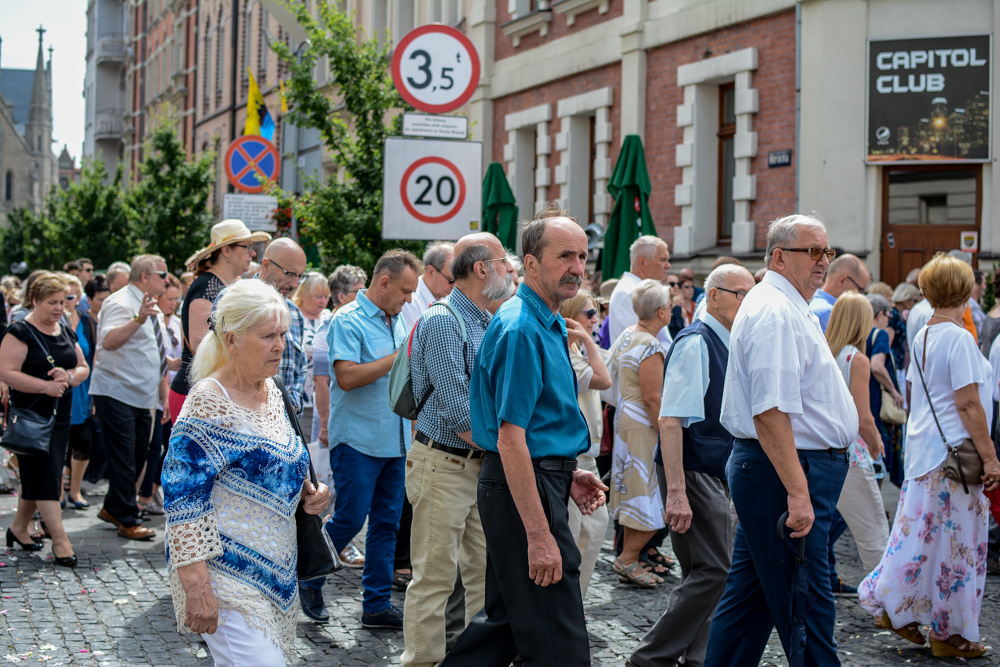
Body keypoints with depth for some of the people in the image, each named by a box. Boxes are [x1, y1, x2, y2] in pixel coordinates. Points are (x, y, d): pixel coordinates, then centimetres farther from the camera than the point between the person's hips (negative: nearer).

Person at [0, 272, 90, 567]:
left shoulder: (67, 332, 12)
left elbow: (83, 367, 16)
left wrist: (69, 376, -7)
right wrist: (46, 386, -23)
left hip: (60, 415, 7)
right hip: (30, 414, -7)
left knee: (35, 476, 13)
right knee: (45, 476, -8)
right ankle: (60, 541, -8)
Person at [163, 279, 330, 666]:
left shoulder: (271, 391, 9)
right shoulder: (209, 402, -16)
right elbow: (183, 497, -20)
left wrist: (305, 494, 2)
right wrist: (196, 587, -24)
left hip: (273, 571, 8)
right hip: (225, 573, -8)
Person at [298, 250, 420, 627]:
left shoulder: (396, 323, 14)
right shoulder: (348, 321, -10)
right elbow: (347, 377, -22)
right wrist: (399, 356, -19)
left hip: (393, 441, 7)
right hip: (358, 440, -7)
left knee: (386, 522, 7)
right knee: (350, 518, -4)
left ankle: (377, 604, 14)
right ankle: (311, 580, 19)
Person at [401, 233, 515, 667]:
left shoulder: (490, 323, 13)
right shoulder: (443, 322, -14)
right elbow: (456, 413, -19)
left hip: (485, 466, 8)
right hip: (444, 465, -8)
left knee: (487, 573, 12)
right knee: (435, 577, -2)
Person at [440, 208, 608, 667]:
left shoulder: (549, 325, 15)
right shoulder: (521, 329, -18)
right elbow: (510, 438, -23)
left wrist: (567, 475, 13)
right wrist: (539, 535, -25)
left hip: (538, 478, 10)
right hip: (524, 489, -10)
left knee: (506, 619, 19)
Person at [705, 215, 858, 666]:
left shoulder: (786, 308, 18)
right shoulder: (776, 312, -17)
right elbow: (770, 412, -26)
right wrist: (797, 490, -29)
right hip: (786, 471, -11)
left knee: (753, 593, 15)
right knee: (805, 602, -4)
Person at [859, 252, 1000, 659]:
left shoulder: (921, 337, 9)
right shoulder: (958, 338, -16)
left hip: (923, 447, 8)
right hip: (954, 452, -8)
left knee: (920, 530, 15)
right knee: (956, 540, 1)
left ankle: (890, 602, 18)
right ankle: (950, 633, 9)